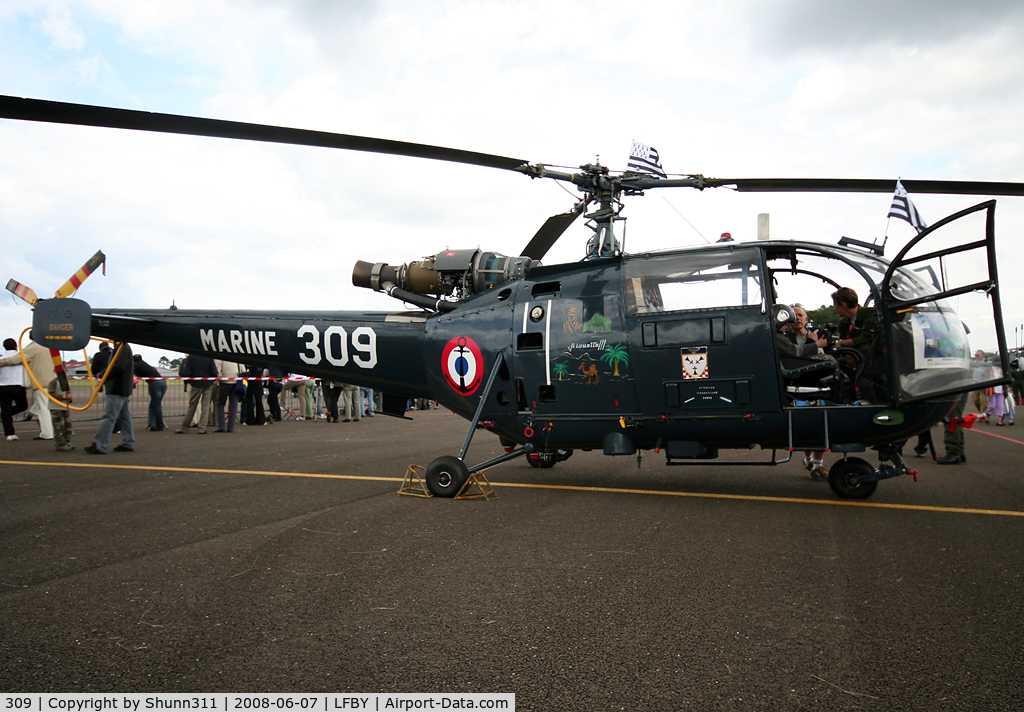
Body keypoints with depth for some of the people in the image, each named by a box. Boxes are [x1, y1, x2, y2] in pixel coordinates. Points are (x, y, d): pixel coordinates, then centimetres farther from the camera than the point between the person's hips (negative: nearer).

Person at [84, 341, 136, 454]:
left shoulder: (122, 348, -12)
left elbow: (119, 367, -21)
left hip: (117, 390, -11)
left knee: (108, 416, -10)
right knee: (124, 416, 12)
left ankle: (100, 446, -10)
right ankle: (128, 443, 16)